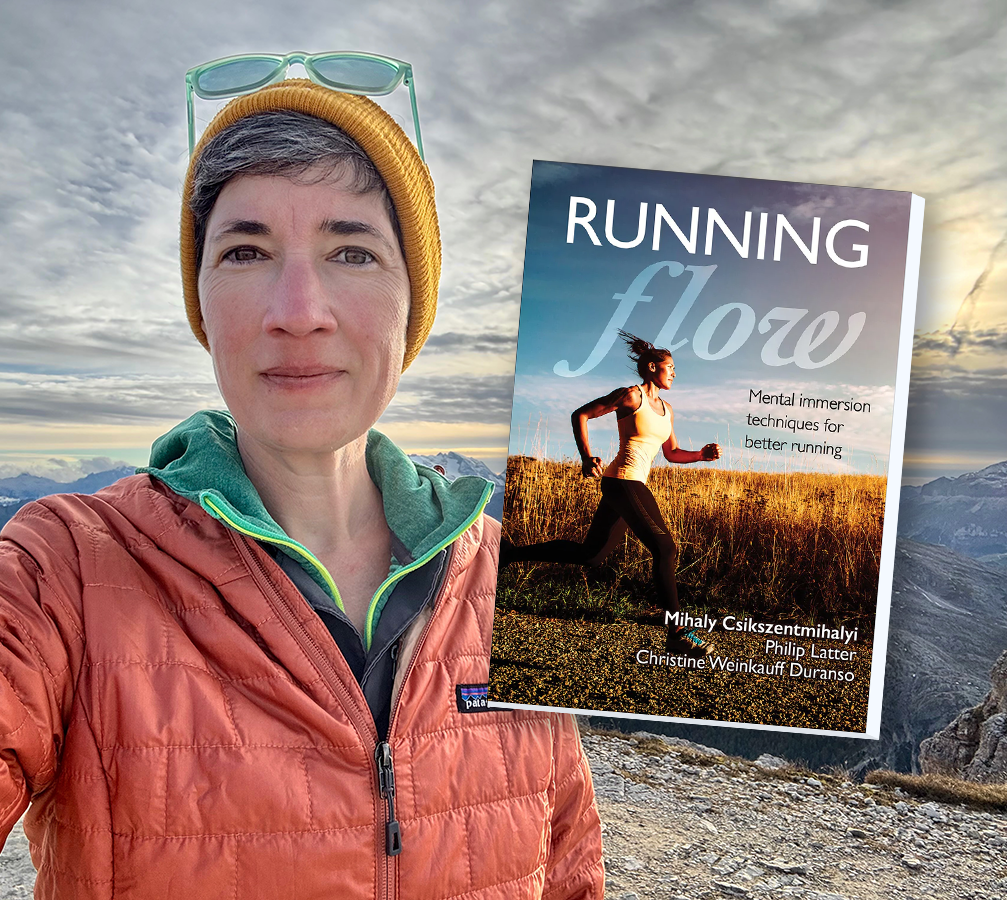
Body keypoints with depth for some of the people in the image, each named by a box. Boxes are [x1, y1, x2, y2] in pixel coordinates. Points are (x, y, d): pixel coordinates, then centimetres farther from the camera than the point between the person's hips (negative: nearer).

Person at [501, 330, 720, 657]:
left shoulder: (666, 409, 18)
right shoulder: (632, 396, -7)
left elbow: (672, 454, 24)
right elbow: (580, 415, -4)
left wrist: (702, 455, 6)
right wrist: (587, 457, -14)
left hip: (631, 486, 9)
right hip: (624, 481, -9)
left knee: (590, 554, 14)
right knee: (666, 549, -12)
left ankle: (510, 552, 23)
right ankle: (677, 635, -8)